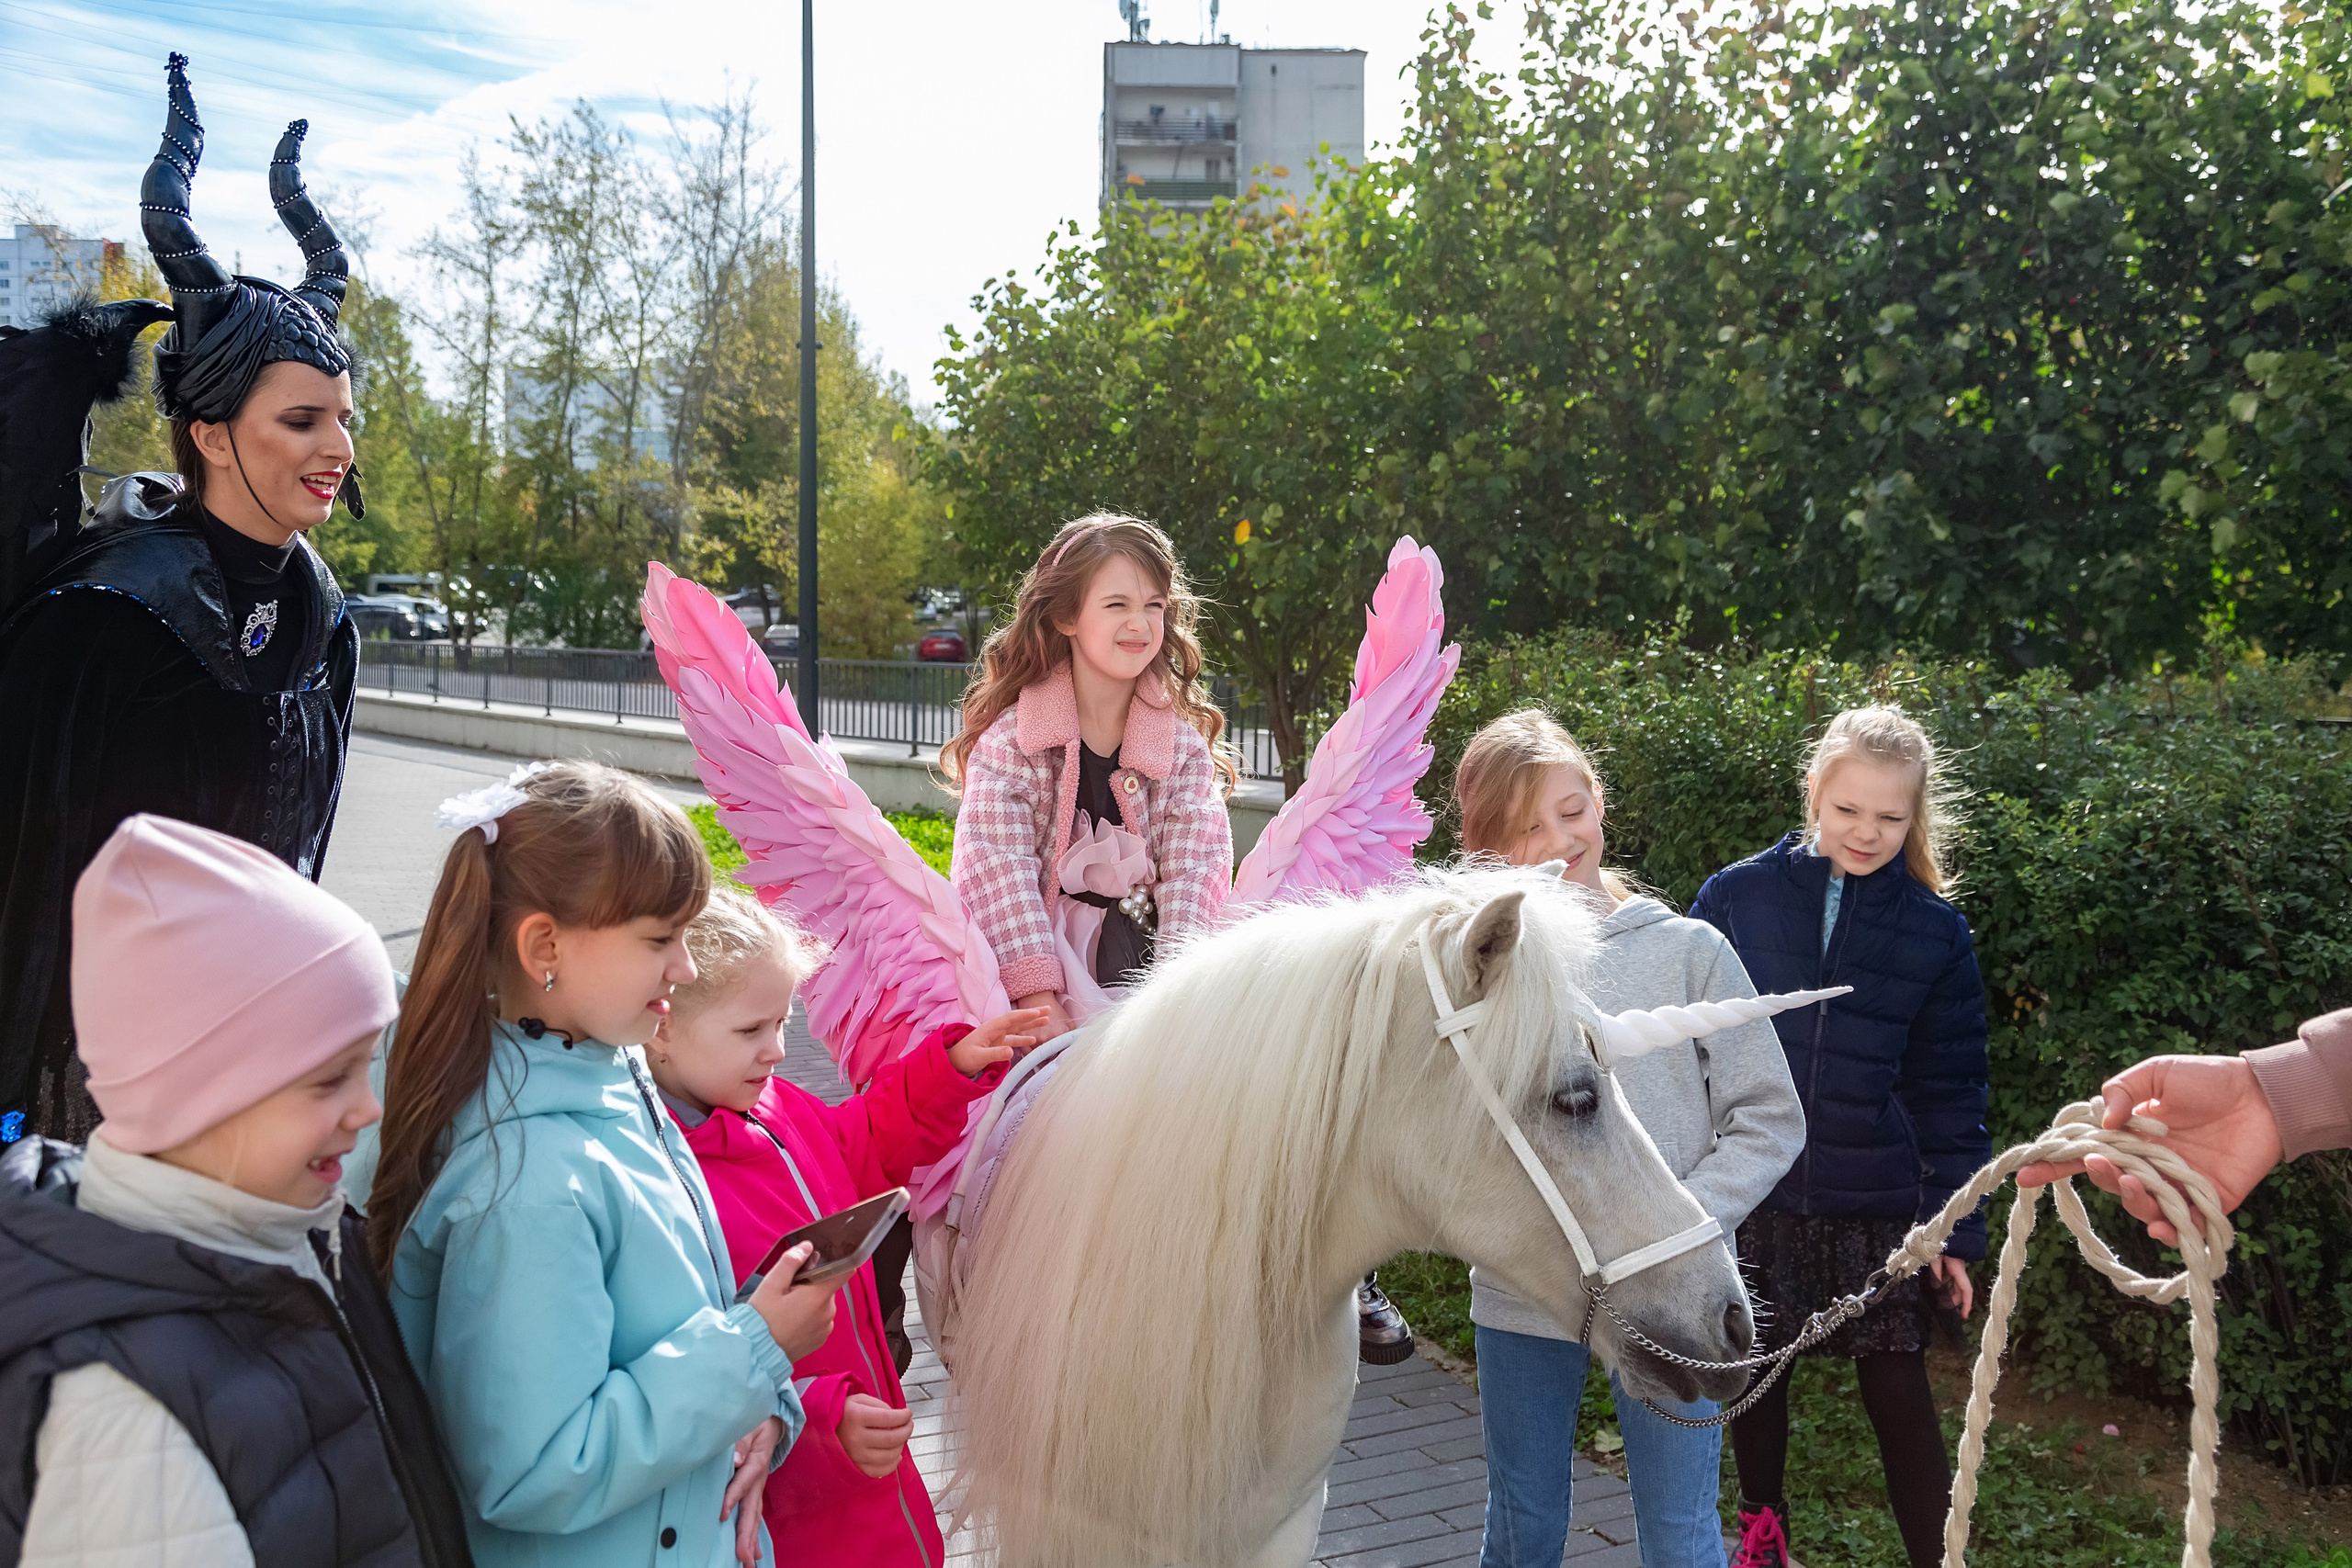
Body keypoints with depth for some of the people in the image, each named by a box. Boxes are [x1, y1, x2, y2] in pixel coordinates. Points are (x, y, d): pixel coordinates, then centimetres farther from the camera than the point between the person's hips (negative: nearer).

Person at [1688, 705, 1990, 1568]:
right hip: (1750, 1196, 1)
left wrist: (1957, 1230, 0)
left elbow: (1948, 1092, 2)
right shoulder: (1736, 896, -4)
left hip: (1876, 1207, -1)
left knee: (1898, 1395, 1)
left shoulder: (1935, 933, -2)